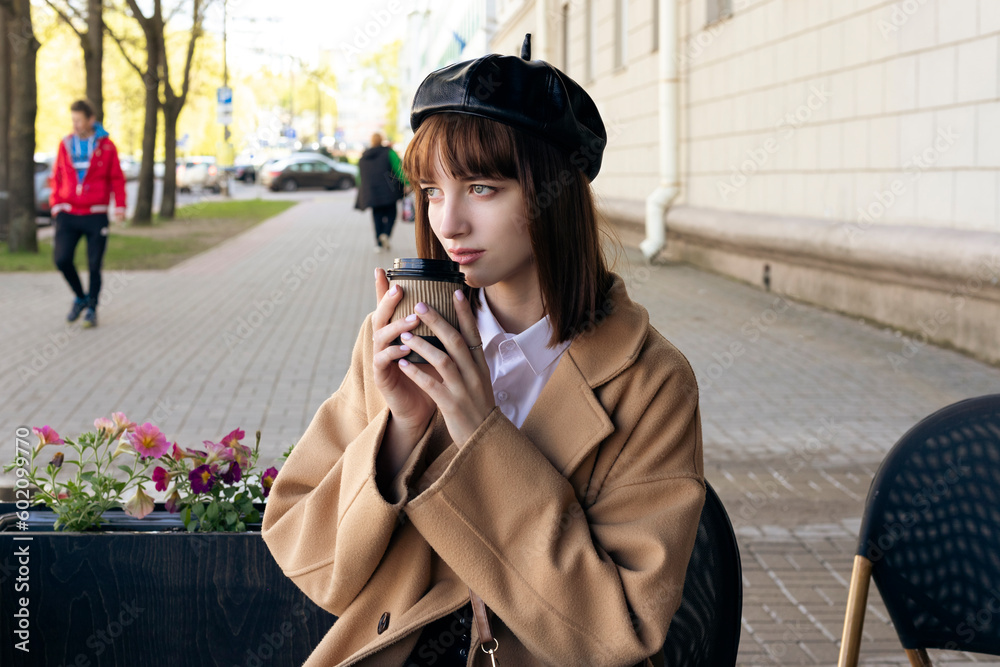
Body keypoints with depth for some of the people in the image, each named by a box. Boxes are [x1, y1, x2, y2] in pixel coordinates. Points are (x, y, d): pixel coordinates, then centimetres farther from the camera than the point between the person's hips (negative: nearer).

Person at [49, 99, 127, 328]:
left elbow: (117, 179, 2)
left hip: (96, 215, -2)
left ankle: (91, 308, 14)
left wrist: (120, 206, -6)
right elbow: (57, 177, 14)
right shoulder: (65, 145, 6)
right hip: (68, 215, 2)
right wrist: (56, 204, 5)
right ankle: (80, 297, 15)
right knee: (61, 259, -9)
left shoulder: (106, 146, -1)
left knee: (94, 265, -2)